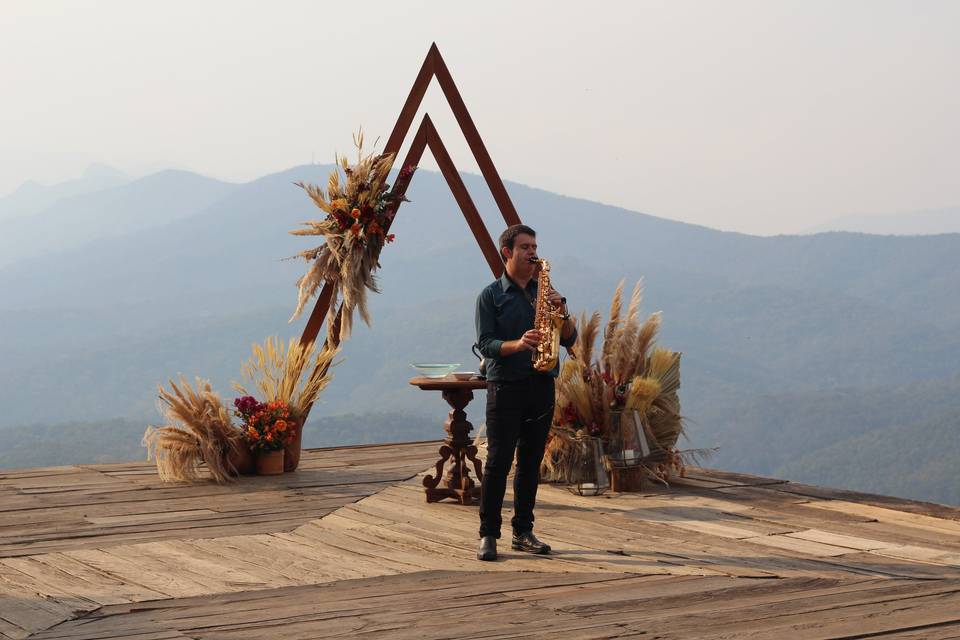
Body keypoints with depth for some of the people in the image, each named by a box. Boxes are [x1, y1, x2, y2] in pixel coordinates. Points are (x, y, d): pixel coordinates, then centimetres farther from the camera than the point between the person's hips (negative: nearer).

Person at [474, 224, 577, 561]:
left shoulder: (543, 291, 14)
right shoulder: (490, 295, 1)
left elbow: (569, 339, 10)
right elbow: (485, 343, -7)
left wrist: (561, 311, -9)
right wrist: (517, 345, -24)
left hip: (541, 385, 4)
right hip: (505, 386, -4)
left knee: (531, 462, 7)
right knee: (498, 461, -7)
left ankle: (523, 531, 14)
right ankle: (488, 535, -3)